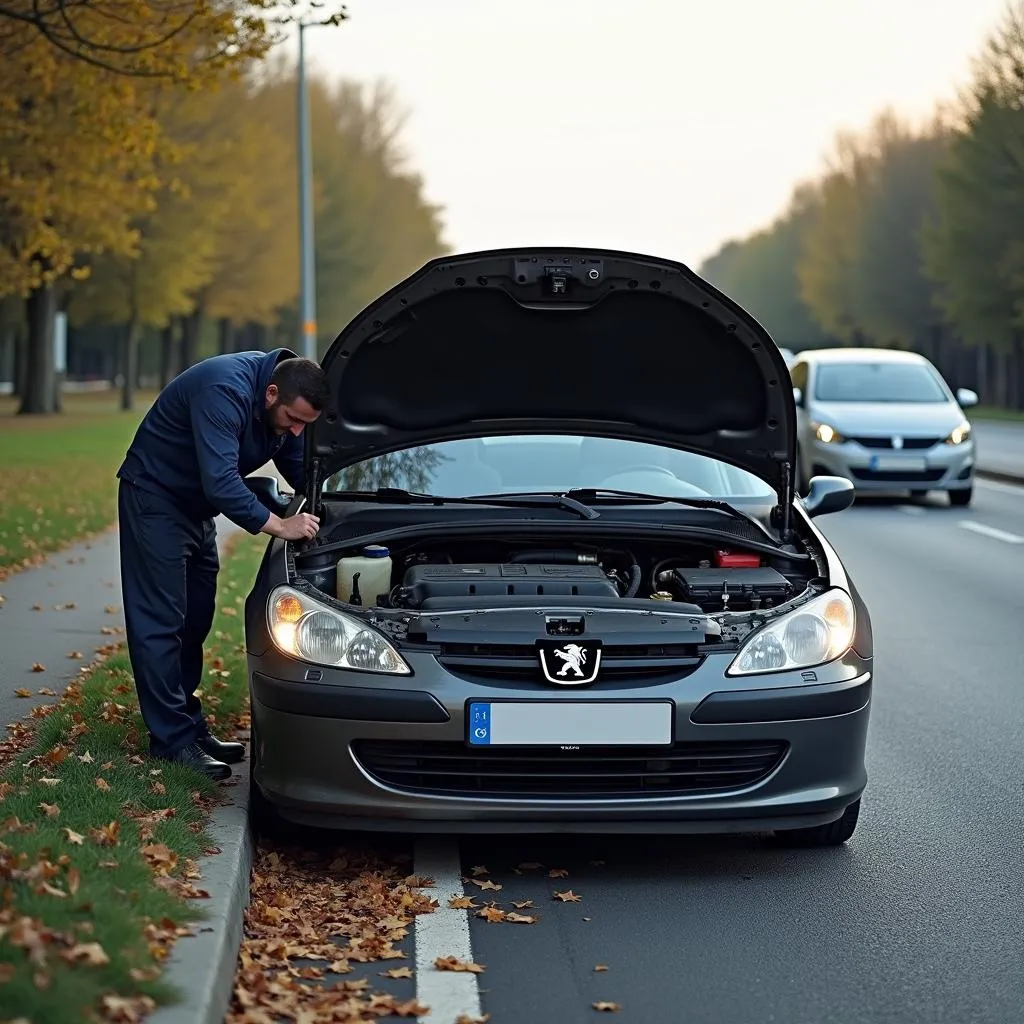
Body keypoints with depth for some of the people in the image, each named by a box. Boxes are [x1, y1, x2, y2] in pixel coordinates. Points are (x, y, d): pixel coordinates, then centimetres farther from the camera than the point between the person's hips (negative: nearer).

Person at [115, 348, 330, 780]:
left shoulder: (286, 408, -5)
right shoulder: (225, 392, -33)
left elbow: (299, 470, 10)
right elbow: (220, 483, -37)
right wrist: (279, 526, -34)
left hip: (197, 507, 9)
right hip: (155, 497, -9)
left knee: (194, 623, 10)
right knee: (160, 623, -9)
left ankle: (189, 727, 17)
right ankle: (172, 741, -9)